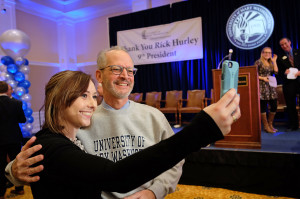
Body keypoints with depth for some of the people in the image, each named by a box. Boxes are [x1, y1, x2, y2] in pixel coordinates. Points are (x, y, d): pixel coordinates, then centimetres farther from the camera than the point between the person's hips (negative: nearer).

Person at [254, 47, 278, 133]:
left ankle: (270, 124, 19)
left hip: (271, 87, 6)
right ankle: (266, 126, 6)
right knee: (263, 107, -4)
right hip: (262, 87, -6)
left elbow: (276, 72, 4)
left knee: (274, 106, 3)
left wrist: (274, 61, 6)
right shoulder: (258, 62, -2)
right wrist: (263, 78, -16)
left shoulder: (271, 62, 18)